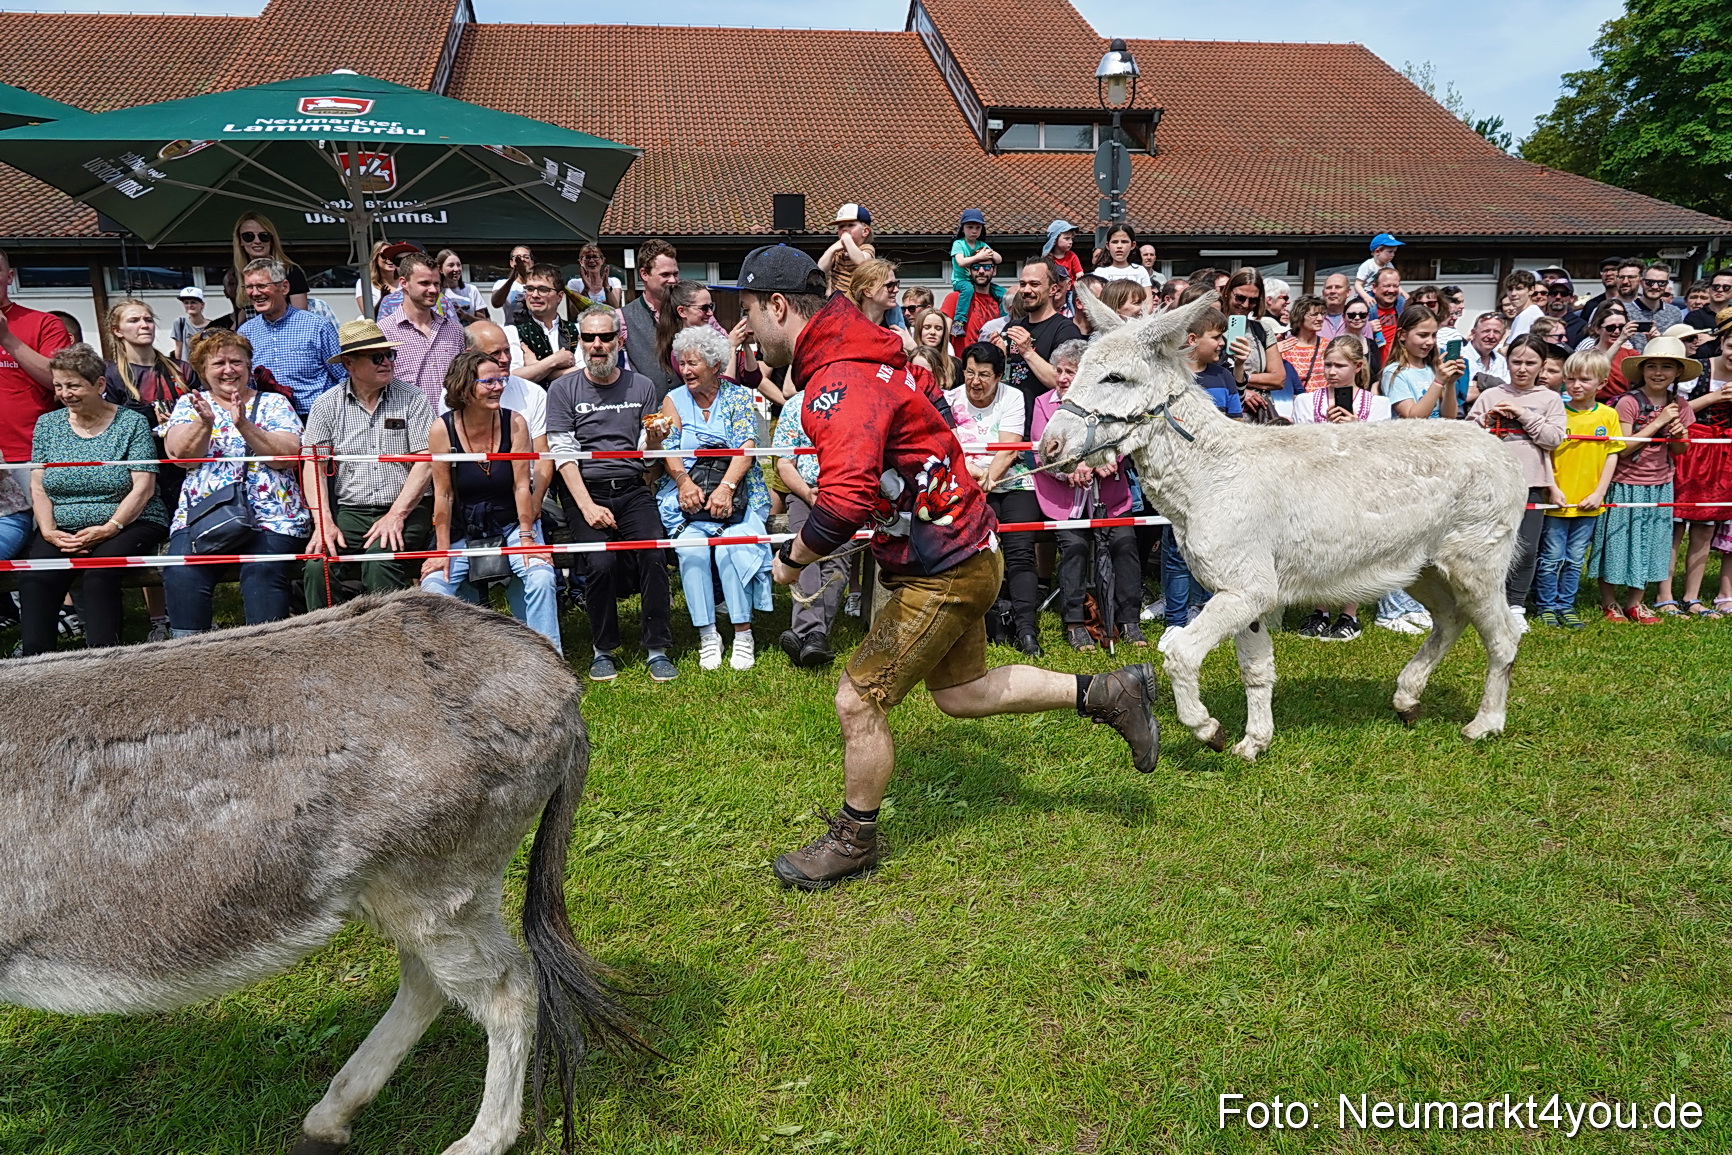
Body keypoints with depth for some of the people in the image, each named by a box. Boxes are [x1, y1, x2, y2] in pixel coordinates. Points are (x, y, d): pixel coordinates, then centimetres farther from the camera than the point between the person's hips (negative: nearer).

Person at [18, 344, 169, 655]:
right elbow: (38, 487, 9)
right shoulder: (47, 424, 13)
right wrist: (49, 531, -8)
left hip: (128, 524, -3)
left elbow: (143, 487, -6)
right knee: (34, 577, -26)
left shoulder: (131, 423, 1)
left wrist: (109, 528, -18)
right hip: (62, 529, 3)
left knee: (100, 571, -33)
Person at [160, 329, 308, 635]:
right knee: (181, 574, -25)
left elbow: (288, 456, -3)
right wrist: (204, 422, -15)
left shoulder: (274, 403, 13)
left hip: (270, 517, -2)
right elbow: (178, 453, 2)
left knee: (262, 573, -30)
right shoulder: (189, 403, 18)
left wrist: (244, 425, -14)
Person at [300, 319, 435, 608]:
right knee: (318, 564, -23)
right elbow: (313, 465, 4)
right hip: (350, 511, 2)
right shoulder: (327, 405, 9)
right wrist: (324, 522, -10)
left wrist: (396, 515, -13)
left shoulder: (412, 399, 4)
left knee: (379, 559, -30)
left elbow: (425, 463, -3)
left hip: (405, 510, -2)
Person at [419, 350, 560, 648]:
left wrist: (526, 538, -10)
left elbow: (521, 484, -6)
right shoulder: (442, 430, -9)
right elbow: (443, 494, -7)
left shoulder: (514, 423, -6)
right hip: (462, 531, 0)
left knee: (541, 577, -24)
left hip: (511, 525, 0)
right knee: (433, 588, -21)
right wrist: (442, 551, -8)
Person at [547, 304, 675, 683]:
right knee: (601, 563, -23)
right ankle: (604, 650, -3)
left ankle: (658, 649, -9)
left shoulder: (642, 387, 12)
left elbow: (648, 455, 10)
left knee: (653, 555, -22)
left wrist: (655, 439, -14)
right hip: (586, 492, -1)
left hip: (633, 491, 2)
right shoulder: (563, 389, 7)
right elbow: (564, 453, -2)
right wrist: (587, 506, -12)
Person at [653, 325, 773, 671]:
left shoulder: (739, 396, 9)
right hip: (687, 494, 2)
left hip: (736, 493, -1)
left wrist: (726, 487, -19)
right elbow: (671, 449, 3)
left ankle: (743, 634, -18)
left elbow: (746, 446, -3)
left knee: (731, 548, -28)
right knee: (691, 550, -26)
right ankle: (707, 635, -17)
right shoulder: (674, 400, 15)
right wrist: (685, 482, -18)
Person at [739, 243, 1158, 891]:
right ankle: (1105, 694, 27)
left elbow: (845, 504, -40)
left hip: (943, 571, -10)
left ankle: (853, 841, 20)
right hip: (961, 553, 10)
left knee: (857, 702, 0)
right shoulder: (848, 358, 7)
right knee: (960, 693, 22)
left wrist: (793, 558, -22)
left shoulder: (841, 381, -26)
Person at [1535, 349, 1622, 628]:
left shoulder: (1608, 415, 3)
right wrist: (1553, 489, -12)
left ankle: (1566, 606, 21)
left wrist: (1599, 493, -3)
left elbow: (1612, 456, 4)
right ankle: (1547, 606, 14)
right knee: (1551, 558, 3)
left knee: (1575, 560, 11)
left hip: (1588, 503, 2)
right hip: (1557, 501, -2)